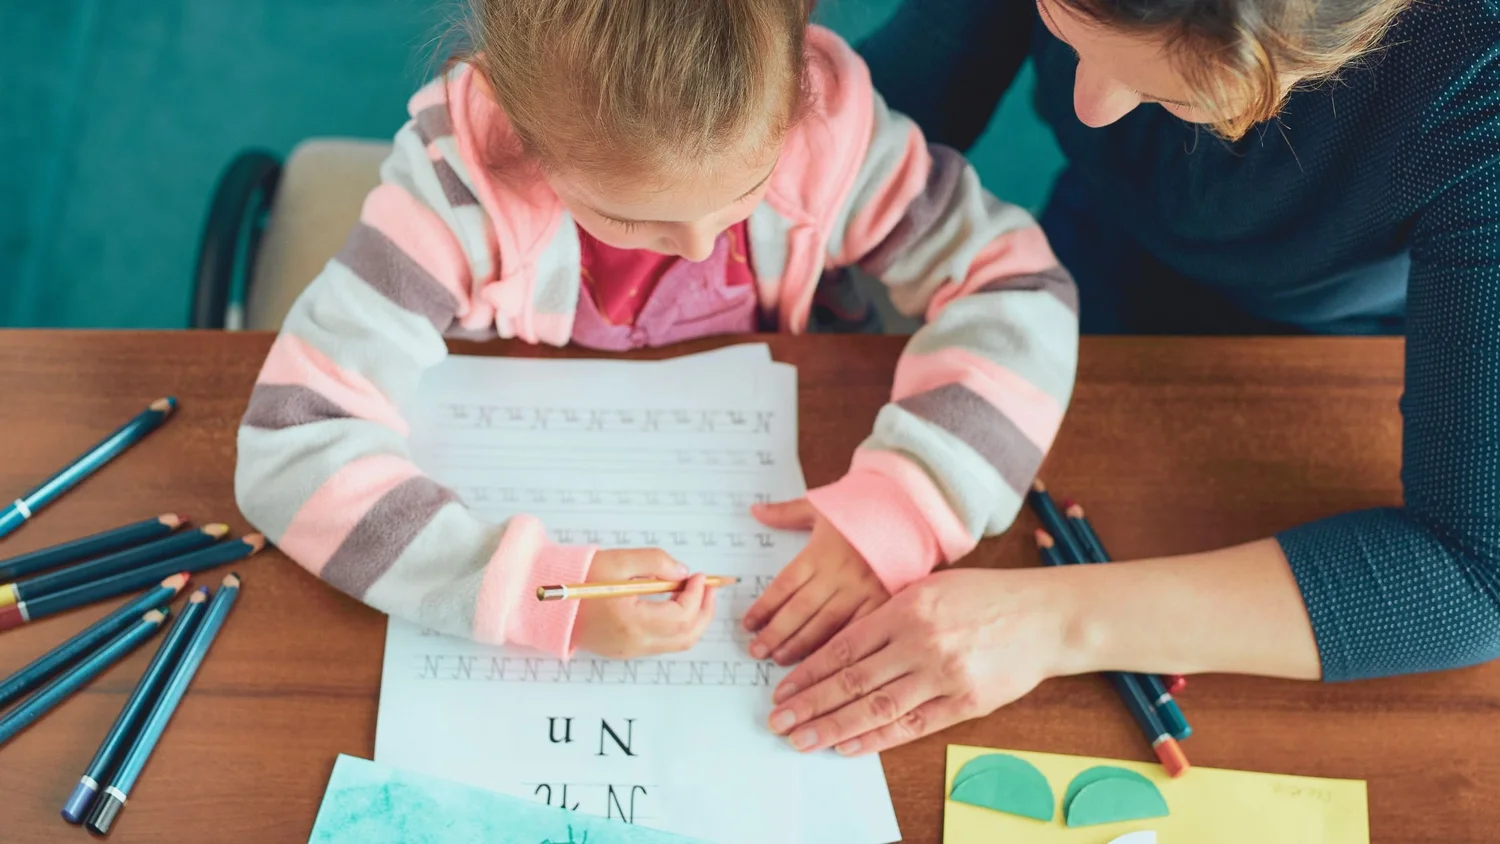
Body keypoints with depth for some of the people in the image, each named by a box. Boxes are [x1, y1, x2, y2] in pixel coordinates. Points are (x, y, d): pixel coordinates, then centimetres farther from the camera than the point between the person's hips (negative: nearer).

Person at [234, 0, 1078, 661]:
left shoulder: (824, 120, -25)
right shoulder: (460, 177, -30)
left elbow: (1018, 287, -18)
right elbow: (293, 448, -33)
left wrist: (900, 507, -34)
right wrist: (541, 590, -44)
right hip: (527, 518, -4)